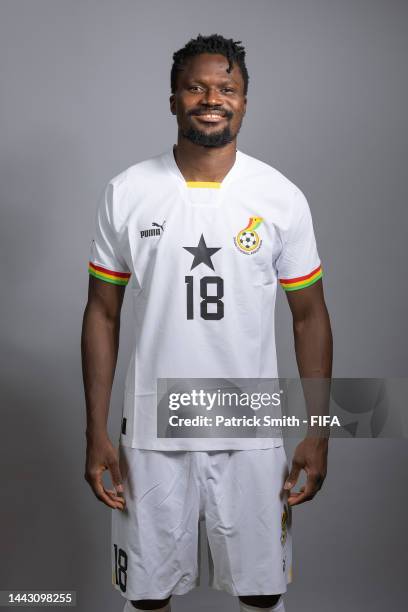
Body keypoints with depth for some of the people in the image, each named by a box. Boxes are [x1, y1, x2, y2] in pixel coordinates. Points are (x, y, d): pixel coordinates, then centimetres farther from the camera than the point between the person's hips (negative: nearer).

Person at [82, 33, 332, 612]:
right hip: (152, 431, 0)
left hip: (252, 432, 0)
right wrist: (96, 433, -1)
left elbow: (309, 315, 2)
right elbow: (103, 313, 2)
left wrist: (318, 434, 0)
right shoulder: (127, 193, -3)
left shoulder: (283, 197, -4)